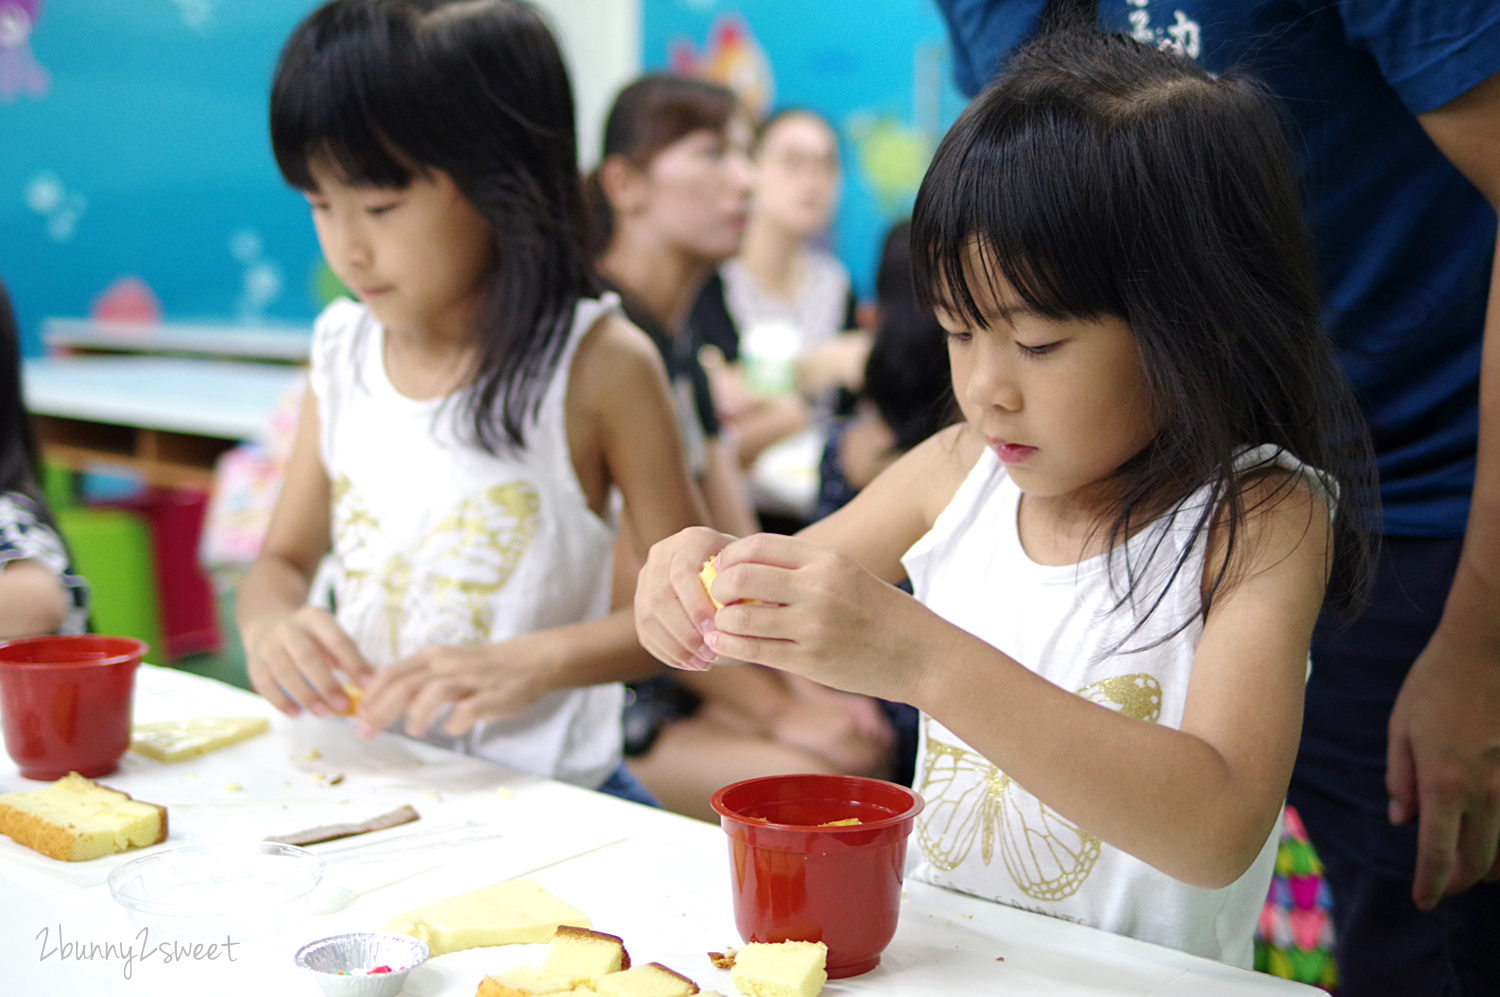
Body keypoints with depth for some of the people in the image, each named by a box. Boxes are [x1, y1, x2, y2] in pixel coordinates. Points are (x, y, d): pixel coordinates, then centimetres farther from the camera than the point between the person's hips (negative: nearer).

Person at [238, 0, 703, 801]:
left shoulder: (597, 362, -10)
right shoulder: (342, 349, 6)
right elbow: (285, 559, 15)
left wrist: (532, 662, -21)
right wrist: (270, 623, -9)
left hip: (540, 794, -3)